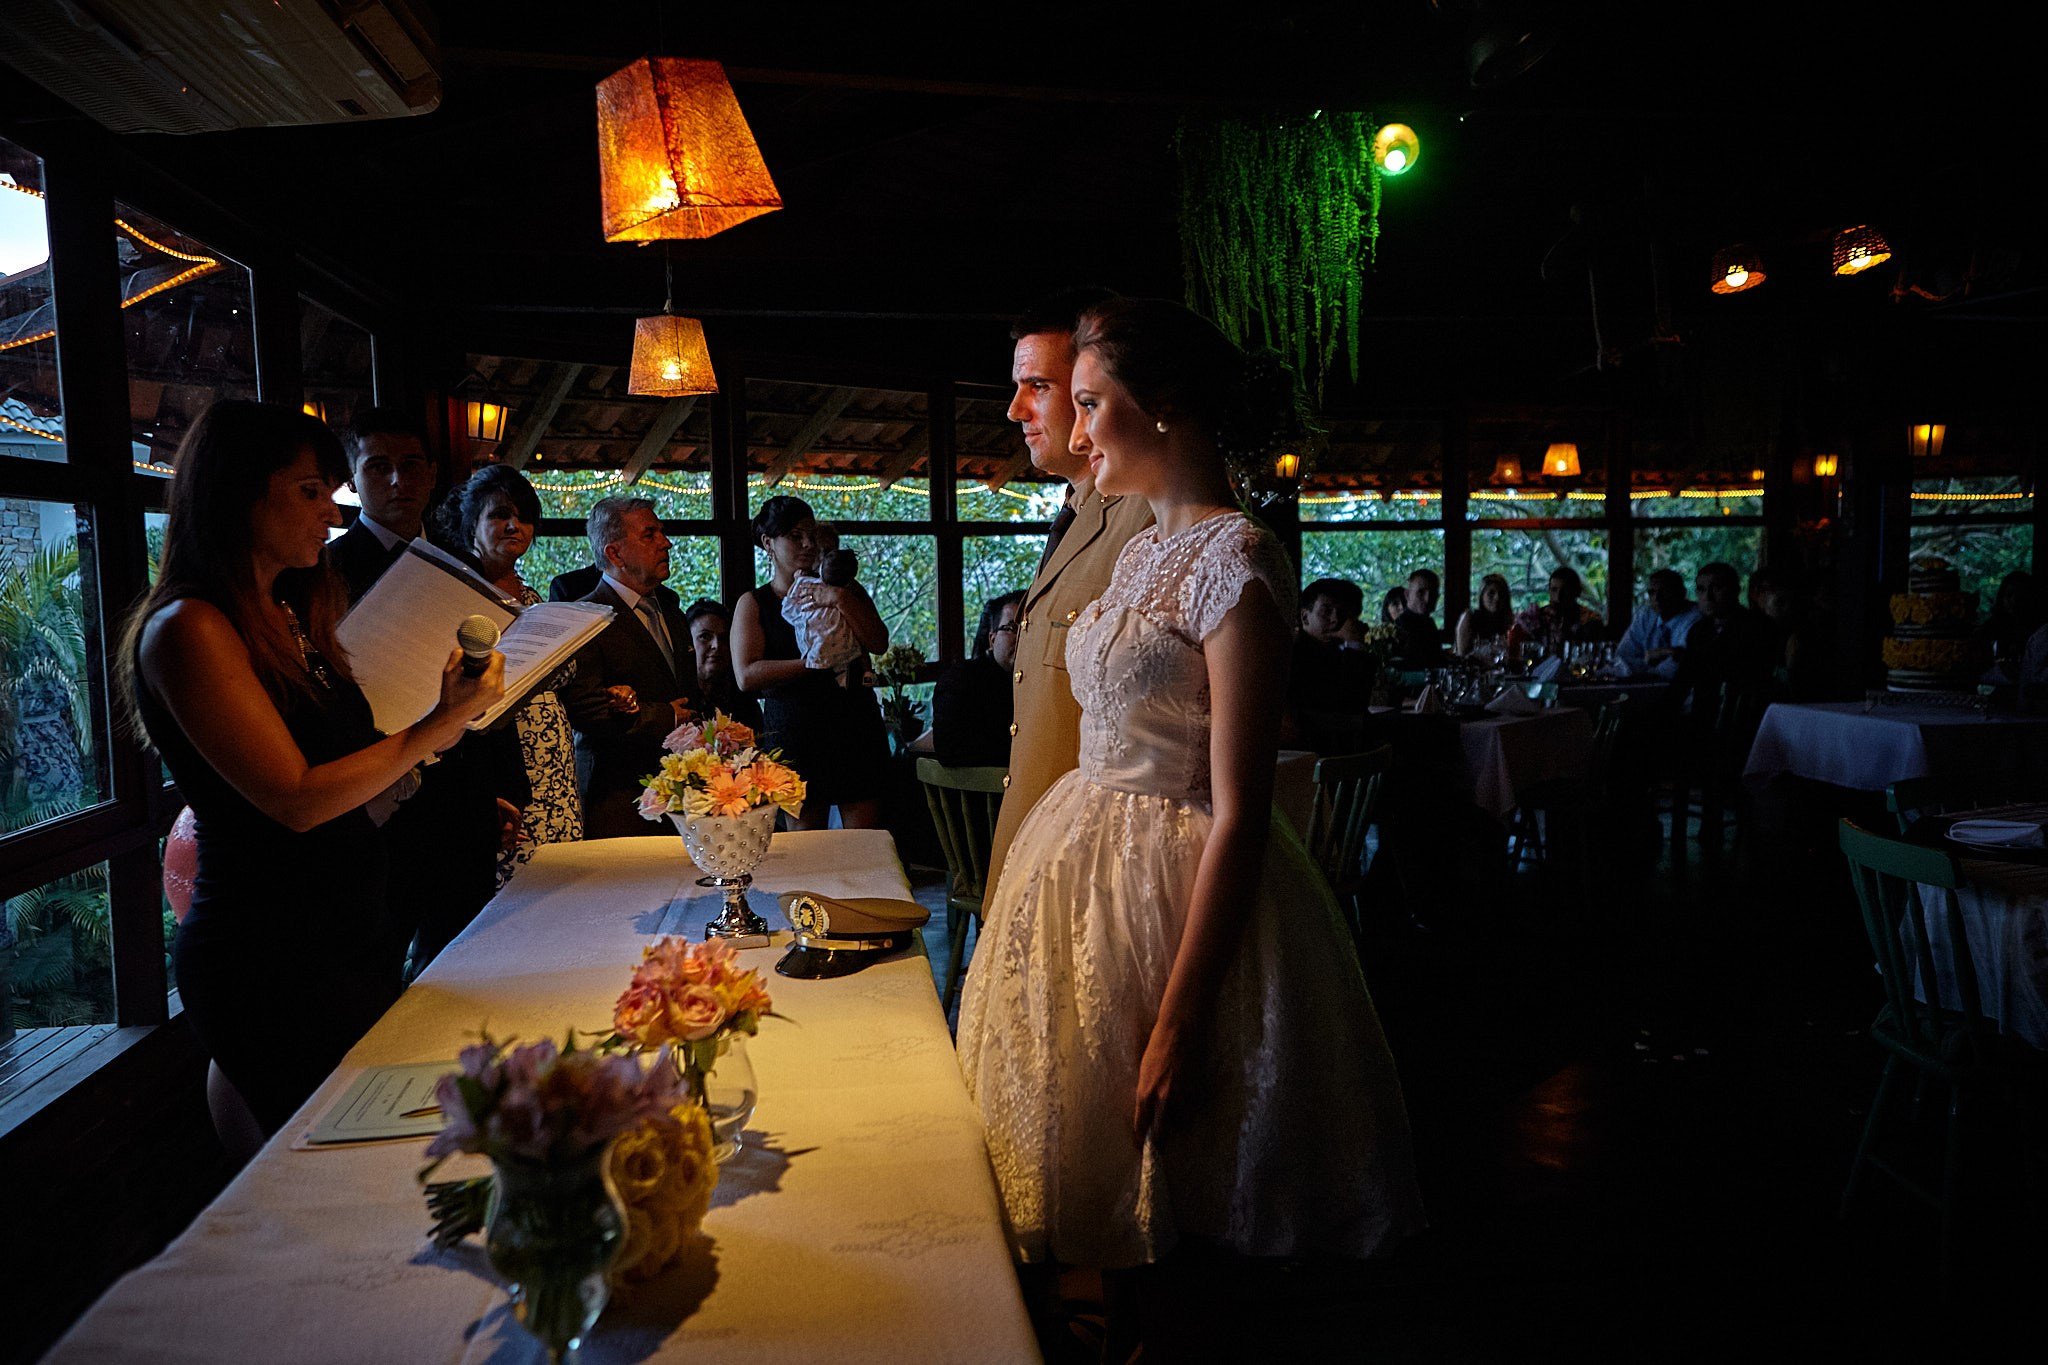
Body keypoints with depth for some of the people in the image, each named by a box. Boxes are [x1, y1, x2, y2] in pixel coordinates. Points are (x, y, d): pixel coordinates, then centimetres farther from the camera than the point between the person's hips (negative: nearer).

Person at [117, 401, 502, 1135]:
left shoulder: (290, 619, 12)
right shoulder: (189, 628, -14)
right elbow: (298, 799, -19)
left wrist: (445, 710, 2)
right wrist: (440, 724, -17)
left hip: (350, 939, 8)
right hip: (271, 962, -8)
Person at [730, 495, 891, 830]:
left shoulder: (845, 589, 11)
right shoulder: (753, 604, 5)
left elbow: (879, 645, -1)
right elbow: (747, 675, -8)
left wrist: (844, 601, -14)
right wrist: (811, 664, -13)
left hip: (856, 730, 2)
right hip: (794, 735, -1)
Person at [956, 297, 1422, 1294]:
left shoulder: (1234, 559, -18)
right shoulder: (1142, 550, 10)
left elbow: (1239, 815, -21)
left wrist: (1178, 1023, -22)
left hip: (1176, 893, -9)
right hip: (1089, 865, 9)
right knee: (1077, 1163, 20)